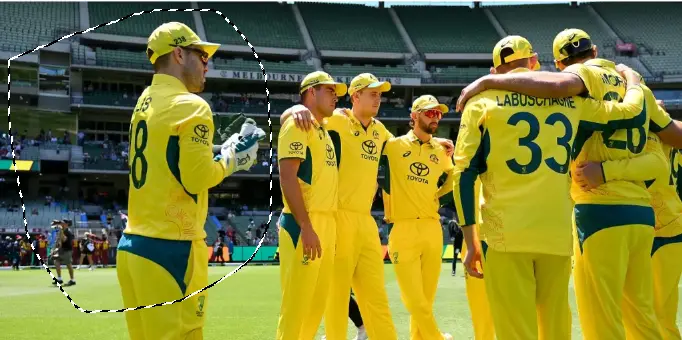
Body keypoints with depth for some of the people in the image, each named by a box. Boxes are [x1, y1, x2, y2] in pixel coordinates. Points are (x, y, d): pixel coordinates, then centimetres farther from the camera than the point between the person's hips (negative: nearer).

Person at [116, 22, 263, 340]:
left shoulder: (144, 104, 14)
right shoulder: (191, 106, -9)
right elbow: (197, 179, -15)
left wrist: (223, 152, 16)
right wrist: (233, 159, 2)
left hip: (131, 246, 8)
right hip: (171, 249, -8)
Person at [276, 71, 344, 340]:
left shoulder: (324, 132, 21)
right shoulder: (297, 125, -7)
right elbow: (287, 177, -17)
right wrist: (306, 226, -23)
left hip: (327, 224, 9)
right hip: (304, 225, -9)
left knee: (317, 303, 12)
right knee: (296, 303, -9)